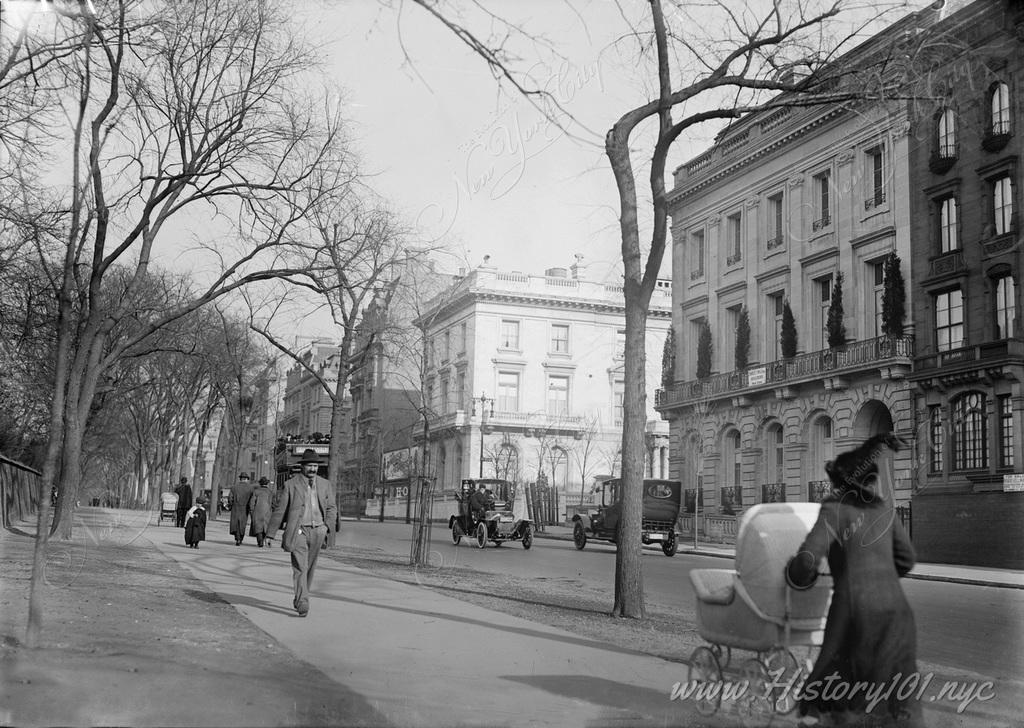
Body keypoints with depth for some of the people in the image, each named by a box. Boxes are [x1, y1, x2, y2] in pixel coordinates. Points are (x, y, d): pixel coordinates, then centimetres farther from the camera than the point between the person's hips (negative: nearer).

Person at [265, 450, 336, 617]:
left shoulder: (325, 485, 10)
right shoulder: (291, 484, 1)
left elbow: (331, 508, 17)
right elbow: (279, 510, 2)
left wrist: (326, 525, -1)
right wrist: (270, 533, 2)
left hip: (317, 531, 4)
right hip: (297, 531, -4)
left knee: (309, 568, 11)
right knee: (300, 567, -13)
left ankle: (298, 599, 27)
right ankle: (303, 604, -18)